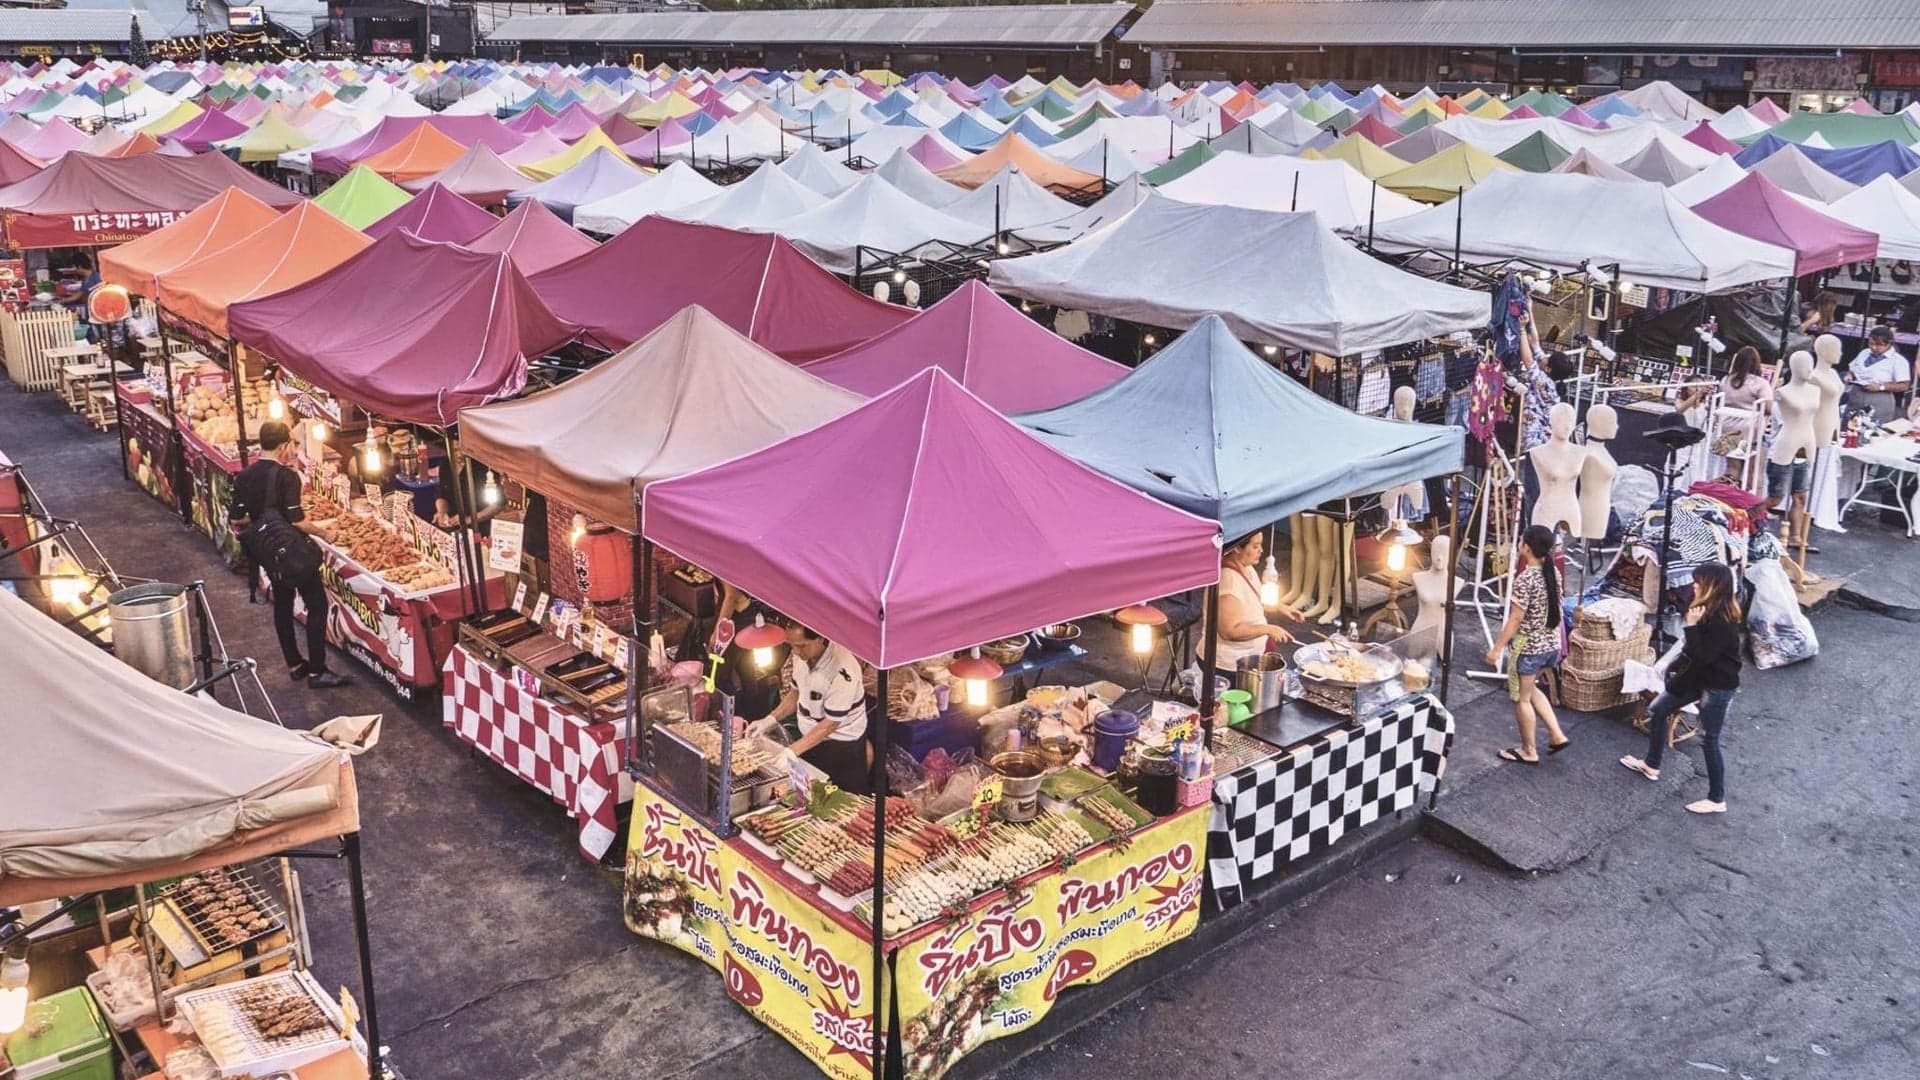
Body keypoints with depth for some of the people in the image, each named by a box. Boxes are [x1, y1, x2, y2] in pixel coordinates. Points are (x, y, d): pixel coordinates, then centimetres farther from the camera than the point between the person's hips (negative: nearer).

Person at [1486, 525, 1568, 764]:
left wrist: (1497, 648, -12)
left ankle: (1529, 751, 21)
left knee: (1521, 698, 10)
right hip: (1551, 645, 8)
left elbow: (1515, 619, -20)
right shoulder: (1553, 574, 1)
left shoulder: (1525, 579, -23)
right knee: (1530, 689, 28)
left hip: (1528, 647, -8)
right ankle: (1557, 735, 25)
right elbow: (1554, 611, 10)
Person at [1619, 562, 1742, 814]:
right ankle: (1651, 765, 33)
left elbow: (1702, 657, -29)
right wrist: (1677, 670, 7)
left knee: (1709, 740, -1)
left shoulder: (1722, 621, -28)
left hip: (1719, 686, -10)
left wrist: (1692, 626, -28)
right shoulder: (1709, 611, 1)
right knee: (1657, 710, 16)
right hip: (1699, 677, 10)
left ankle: (1717, 800, 12)